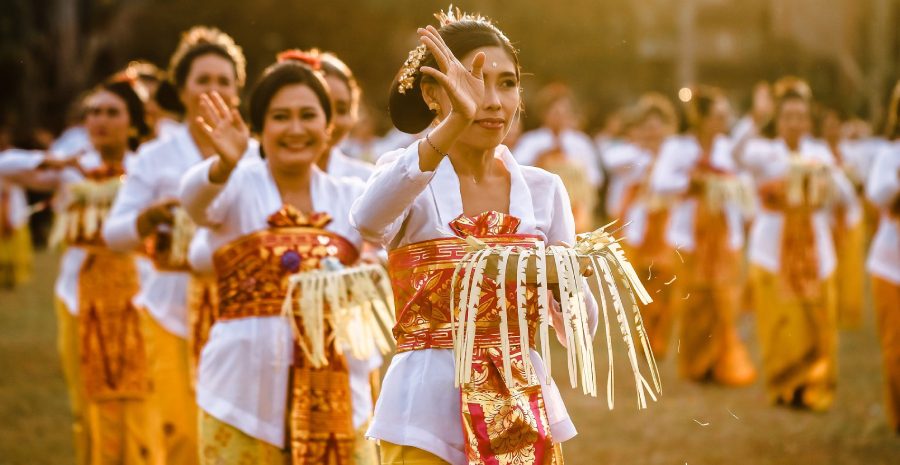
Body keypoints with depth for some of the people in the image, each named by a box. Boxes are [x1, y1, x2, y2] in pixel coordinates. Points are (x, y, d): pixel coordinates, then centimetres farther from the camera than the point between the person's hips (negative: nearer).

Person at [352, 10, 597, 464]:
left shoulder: (544, 189, 7)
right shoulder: (407, 177, -3)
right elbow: (369, 220, -30)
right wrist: (456, 121, -39)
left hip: (525, 413, 4)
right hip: (429, 414, -3)